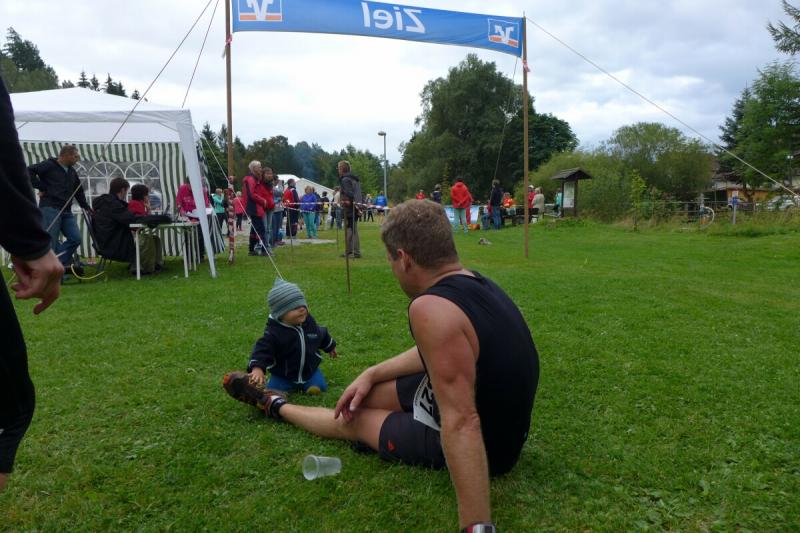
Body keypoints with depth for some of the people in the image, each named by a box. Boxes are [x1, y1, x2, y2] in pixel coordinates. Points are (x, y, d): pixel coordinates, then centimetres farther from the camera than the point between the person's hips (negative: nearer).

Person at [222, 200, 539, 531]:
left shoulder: (431, 308, -33)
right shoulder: (475, 284, -2)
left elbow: (461, 425, -36)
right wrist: (371, 374, 11)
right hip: (502, 425, 8)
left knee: (351, 419, 13)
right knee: (365, 395, 18)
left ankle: (276, 406, 40)